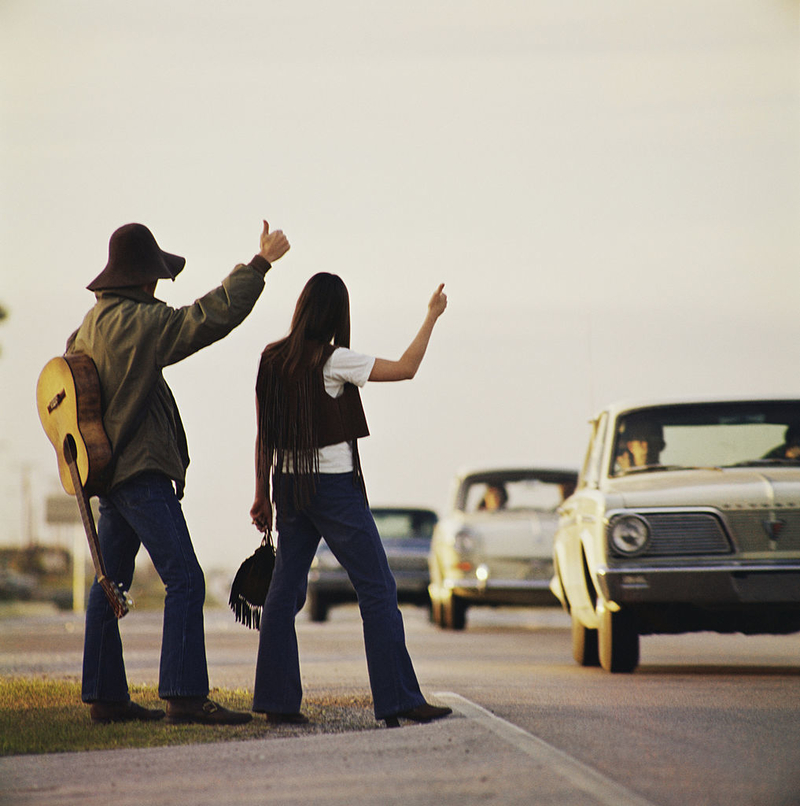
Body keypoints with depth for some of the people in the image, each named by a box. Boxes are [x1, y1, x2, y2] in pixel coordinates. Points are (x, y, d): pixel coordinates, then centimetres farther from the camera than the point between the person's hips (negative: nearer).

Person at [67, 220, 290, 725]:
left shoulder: (92, 324, 14)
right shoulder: (138, 322, -15)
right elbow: (214, 315, -21)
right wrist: (261, 262, -14)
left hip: (111, 471, 10)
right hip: (141, 471, -10)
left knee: (110, 584, 13)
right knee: (184, 580, -13)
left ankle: (106, 697, 18)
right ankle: (185, 697, -20)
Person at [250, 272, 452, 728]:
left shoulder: (272, 360, 5)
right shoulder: (333, 360, -12)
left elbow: (263, 436, 9)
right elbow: (406, 368, -8)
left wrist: (263, 496, 15)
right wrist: (433, 316, 3)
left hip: (288, 485, 6)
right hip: (333, 485, -6)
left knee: (286, 589, 10)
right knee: (378, 590, -2)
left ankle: (277, 700, 8)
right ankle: (397, 700, -5)